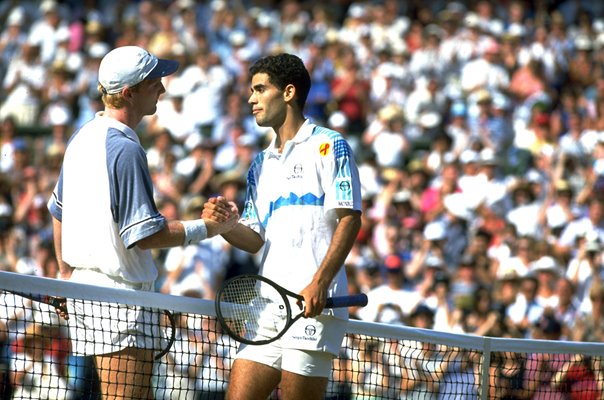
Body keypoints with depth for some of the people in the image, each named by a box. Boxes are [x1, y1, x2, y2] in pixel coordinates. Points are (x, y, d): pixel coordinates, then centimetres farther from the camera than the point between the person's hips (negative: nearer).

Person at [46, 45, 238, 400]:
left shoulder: (83, 137, 11)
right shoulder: (125, 150, -18)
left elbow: (58, 210, 22)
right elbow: (144, 234, -20)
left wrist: (67, 275, 30)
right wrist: (208, 227, -13)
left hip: (84, 288, 10)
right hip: (119, 293, -10)